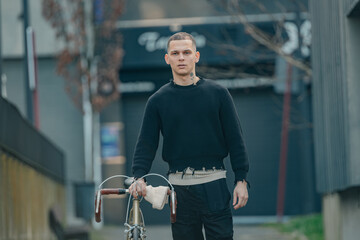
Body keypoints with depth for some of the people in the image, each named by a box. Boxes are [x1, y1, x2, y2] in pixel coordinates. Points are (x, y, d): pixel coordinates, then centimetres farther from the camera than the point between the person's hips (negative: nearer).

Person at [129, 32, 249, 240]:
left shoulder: (217, 93, 5)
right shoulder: (158, 100, 7)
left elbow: (235, 138, 5)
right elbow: (146, 143, 3)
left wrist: (241, 180, -2)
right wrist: (139, 177, -14)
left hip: (214, 185, -1)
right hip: (180, 187, 1)